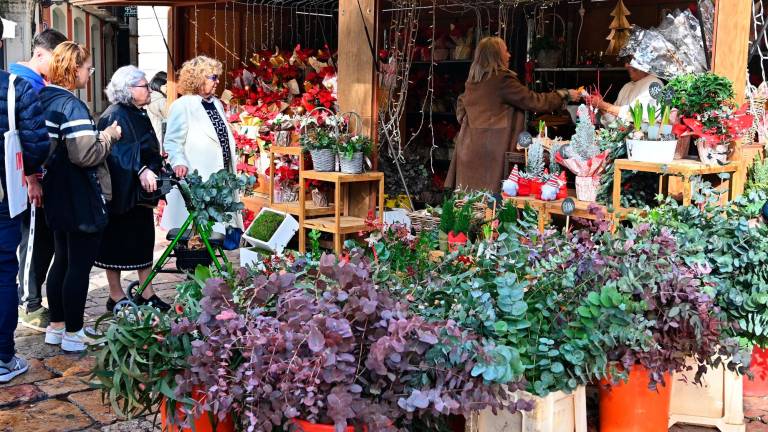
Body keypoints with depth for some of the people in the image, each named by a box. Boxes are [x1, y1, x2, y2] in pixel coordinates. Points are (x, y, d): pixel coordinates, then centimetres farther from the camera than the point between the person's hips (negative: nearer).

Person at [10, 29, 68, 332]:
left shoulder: (39, 82, 13)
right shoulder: (23, 81, -15)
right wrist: (30, 180, -20)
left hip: (40, 174, 9)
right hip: (29, 179, -9)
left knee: (44, 238, 14)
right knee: (35, 239, -2)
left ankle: (31, 299, 24)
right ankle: (29, 306, 9)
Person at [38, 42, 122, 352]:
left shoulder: (44, 100, 9)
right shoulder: (71, 106, -20)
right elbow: (85, 154, -28)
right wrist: (108, 136, -12)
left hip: (58, 197, 9)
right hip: (81, 200, -9)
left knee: (62, 260, 18)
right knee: (80, 265, 1)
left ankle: (56, 327, 28)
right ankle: (73, 334, 9)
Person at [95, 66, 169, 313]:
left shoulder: (139, 114, 13)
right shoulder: (116, 116, -15)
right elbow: (122, 149, -30)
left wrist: (156, 172, 21)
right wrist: (141, 170, -41)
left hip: (141, 190, 9)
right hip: (121, 192, -9)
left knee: (144, 240, 11)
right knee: (117, 243, 2)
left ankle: (147, 294, 19)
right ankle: (116, 298, 13)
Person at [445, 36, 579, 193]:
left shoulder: (472, 81, 13)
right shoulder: (502, 80, -10)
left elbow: (460, 112, 21)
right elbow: (534, 101, -8)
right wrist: (565, 95, 2)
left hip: (469, 148, 8)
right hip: (492, 149, -8)